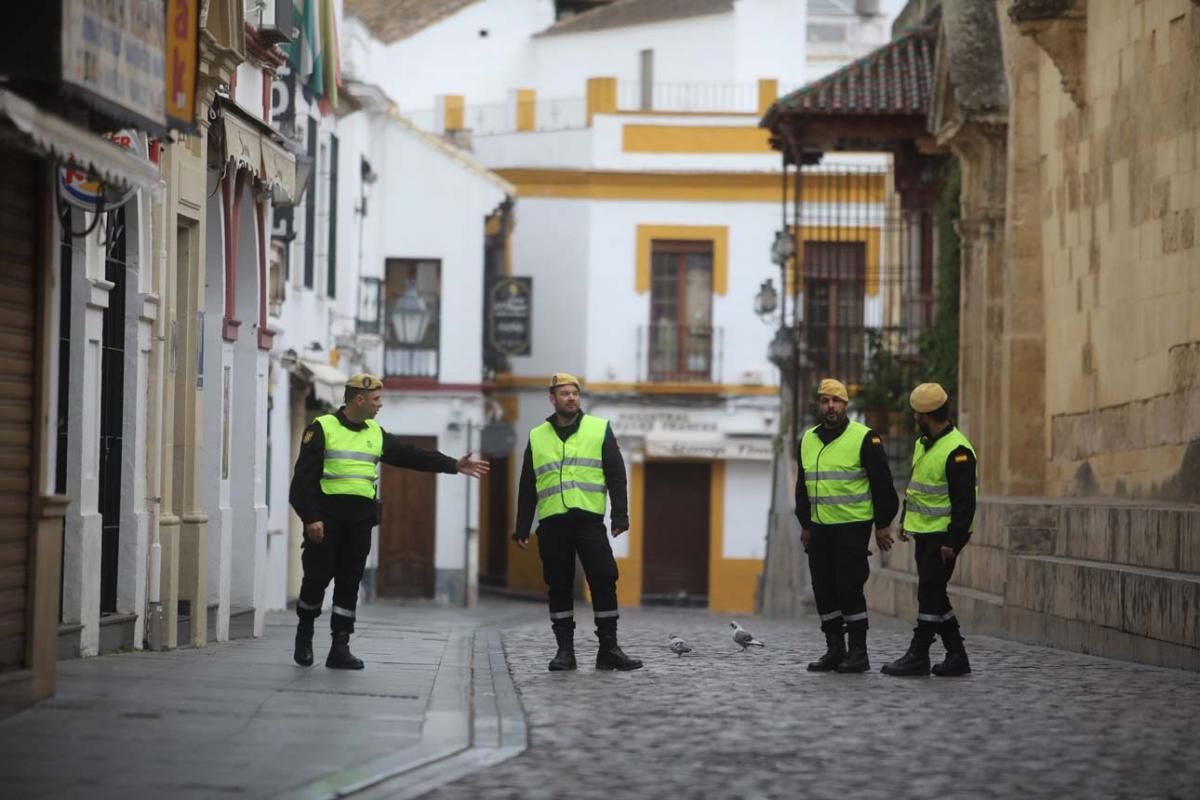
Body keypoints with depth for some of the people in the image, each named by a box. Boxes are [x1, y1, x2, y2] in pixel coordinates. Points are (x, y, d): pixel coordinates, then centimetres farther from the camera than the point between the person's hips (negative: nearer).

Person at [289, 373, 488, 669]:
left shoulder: (376, 434, 15)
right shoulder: (322, 429, -4)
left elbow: (412, 456, 17)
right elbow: (304, 476, -9)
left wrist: (454, 465, 12)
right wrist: (310, 517, -16)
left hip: (360, 519, 5)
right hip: (326, 517, -5)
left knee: (350, 582, 2)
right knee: (317, 577, -3)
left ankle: (340, 648, 4)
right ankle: (304, 635, 19)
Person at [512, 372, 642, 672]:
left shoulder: (600, 430, 8)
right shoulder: (537, 437, 13)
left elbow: (616, 476, 4)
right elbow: (527, 488, 15)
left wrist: (620, 515, -6)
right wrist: (522, 528, 9)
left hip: (589, 520, -2)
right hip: (552, 524, 2)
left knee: (603, 581, -7)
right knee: (559, 587, 3)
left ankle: (609, 649, 0)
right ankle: (565, 650, 9)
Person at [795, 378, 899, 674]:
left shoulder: (864, 438, -7)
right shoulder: (808, 440, 12)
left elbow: (882, 484, -6)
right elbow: (802, 486, 21)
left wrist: (882, 525, -7)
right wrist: (805, 524, 18)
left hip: (852, 528, -6)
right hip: (819, 528, 6)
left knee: (849, 588, -8)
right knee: (823, 589, 6)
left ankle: (858, 653, 0)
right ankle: (834, 650, 15)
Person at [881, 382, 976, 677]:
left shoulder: (957, 451, -18)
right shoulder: (922, 445, 12)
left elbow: (964, 503, -20)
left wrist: (952, 542, -22)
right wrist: (905, 521, 22)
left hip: (943, 535, -9)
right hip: (923, 532, 9)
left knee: (930, 592, -7)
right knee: (934, 594, 10)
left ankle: (918, 655, -2)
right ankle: (956, 656, 16)